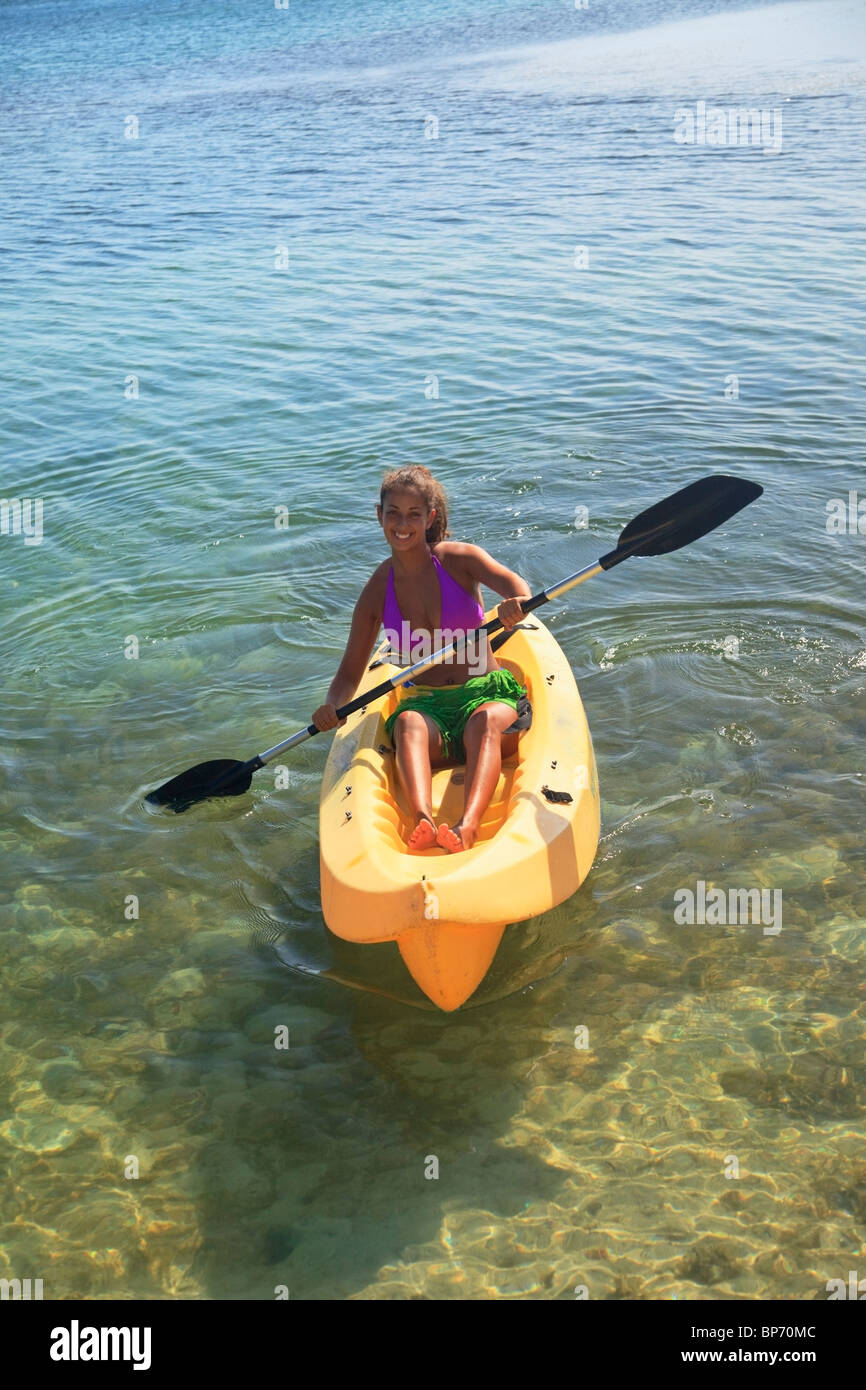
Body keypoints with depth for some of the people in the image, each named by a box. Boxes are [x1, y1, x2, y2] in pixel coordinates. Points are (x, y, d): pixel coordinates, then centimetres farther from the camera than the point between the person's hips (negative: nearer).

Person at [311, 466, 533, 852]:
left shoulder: (458, 559, 0)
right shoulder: (377, 591, 6)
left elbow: (511, 582, -20)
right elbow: (351, 671, 8)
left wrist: (518, 602, -46)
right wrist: (332, 706, -14)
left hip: (488, 693, -1)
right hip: (426, 703, 1)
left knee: (485, 721, -36)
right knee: (408, 724, -33)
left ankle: (468, 827, -59)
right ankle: (423, 820, -59)